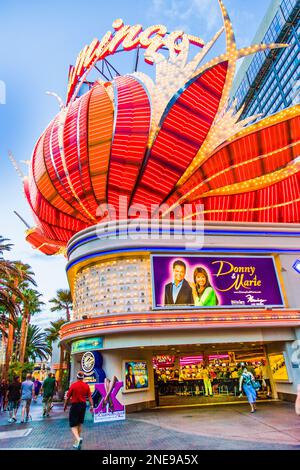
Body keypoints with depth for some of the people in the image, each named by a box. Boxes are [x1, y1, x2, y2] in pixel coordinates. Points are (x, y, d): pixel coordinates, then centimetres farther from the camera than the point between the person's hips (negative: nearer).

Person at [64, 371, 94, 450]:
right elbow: (89, 397, -1)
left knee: (73, 425, 0)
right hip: (83, 405, 4)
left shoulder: (73, 385, -11)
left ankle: (78, 439, -24)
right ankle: (77, 442, 28)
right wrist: (92, 406, 7)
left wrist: (65, 406, 9)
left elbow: (67, 397, -5)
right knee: (80, 424, 20)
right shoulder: (86, 386, -2)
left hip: (75, 405, -4)